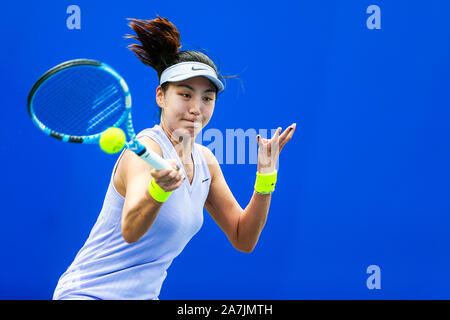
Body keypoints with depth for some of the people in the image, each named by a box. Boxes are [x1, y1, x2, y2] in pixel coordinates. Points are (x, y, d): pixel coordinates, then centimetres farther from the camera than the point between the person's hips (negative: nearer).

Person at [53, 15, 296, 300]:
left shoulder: (205, 161, 5)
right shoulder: (147, 147, -17)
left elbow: (243, 240, 7)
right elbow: (130, 229, -33)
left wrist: (266, 174, -4)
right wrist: (159, 187, -51)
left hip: (144, 295, 7)